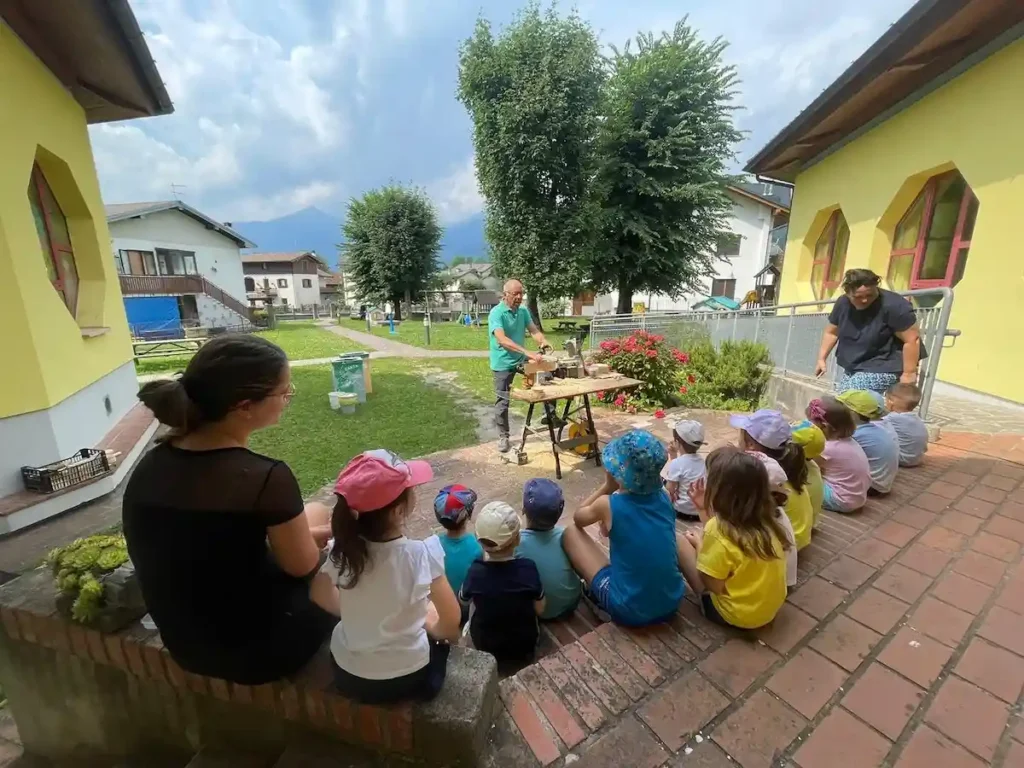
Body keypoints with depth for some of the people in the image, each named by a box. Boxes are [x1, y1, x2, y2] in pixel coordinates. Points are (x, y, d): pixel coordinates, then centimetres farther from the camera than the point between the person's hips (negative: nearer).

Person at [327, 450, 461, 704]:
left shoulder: (342, 550, -19)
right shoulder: (421, 555, -29)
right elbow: (451, 621, -18)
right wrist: (431, 626, 3)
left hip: (346, 674, 3)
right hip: (406, 678, -3)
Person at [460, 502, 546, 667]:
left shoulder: (475, 571, -27)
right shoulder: (528, 568, -28)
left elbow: (464, 599, -4)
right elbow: (539, 610, -12)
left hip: (483, 646, 0)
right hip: (524, 647, 1)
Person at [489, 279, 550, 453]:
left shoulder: (523, 311, 3)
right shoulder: (496, 313, -19)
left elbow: (534, 330, -2)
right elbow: (502, 340, -32)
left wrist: (543, 341, -27)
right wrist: (528, 352, -42)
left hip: (521, 360, 6)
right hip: (503, 363, -5)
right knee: (502, 401, 3)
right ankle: (503, 437, 21)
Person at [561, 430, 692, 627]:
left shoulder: (608, 505, -19)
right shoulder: (663, 496, -4)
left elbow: (578, 518, 3)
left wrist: (607, 486, -1)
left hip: (628, 610, -5)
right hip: (672, 602, 5)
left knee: (571, 532, 7)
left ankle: (594, 592, 22)